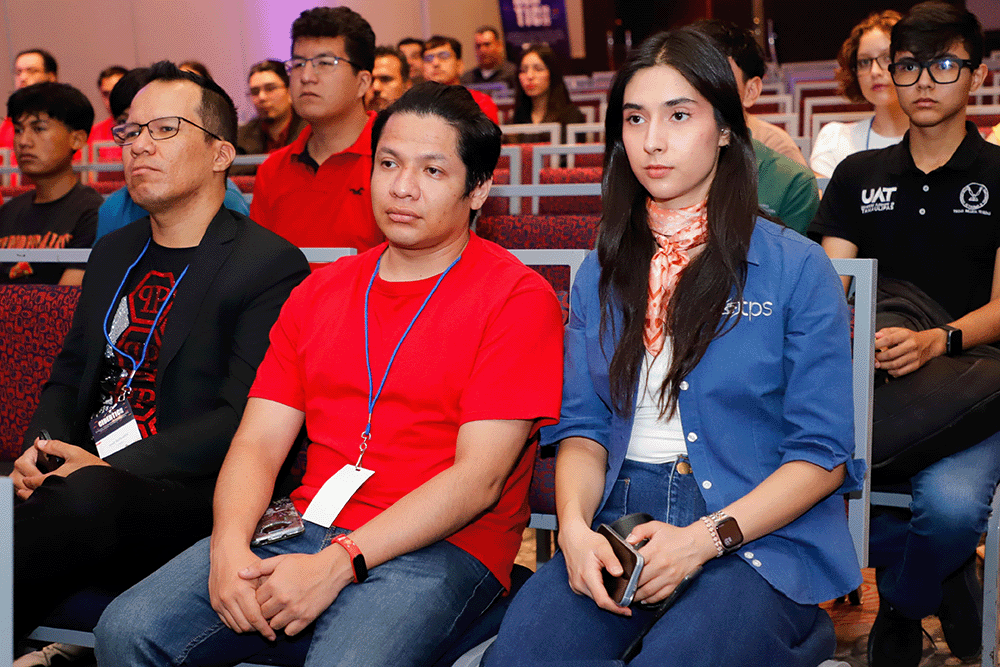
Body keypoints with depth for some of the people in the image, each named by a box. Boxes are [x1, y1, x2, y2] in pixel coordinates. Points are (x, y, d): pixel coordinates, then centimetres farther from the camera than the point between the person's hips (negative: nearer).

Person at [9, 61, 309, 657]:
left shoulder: (272, 265, -2)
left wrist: (110, 468, -19)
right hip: (86, 474, 6)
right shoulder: (113, 253, 23)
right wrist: (40, 449, 1)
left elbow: (244, 418, -12)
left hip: (191, 497, -6)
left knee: (89, 496, -37)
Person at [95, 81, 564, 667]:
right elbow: (258, 442, 10)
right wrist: (229, 548, -11)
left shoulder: (518, 296, -3)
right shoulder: (321, 291, 16)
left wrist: (338, 564, -18)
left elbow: (480, 476, -12)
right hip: (306, 529, 5)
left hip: (439, 549, -5)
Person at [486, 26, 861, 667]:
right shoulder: (602, 272, 14)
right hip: (620, 525, 4)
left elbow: (822, 454, -3)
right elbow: (582, 426, 10)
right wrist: (575, 526, -12)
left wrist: (705, 538, -16)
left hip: (760, 535, -4)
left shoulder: (798, 269, 0)